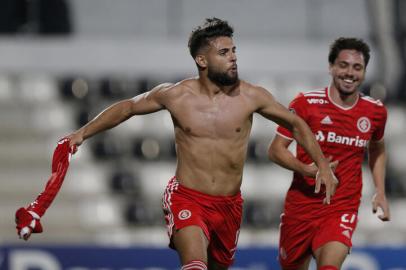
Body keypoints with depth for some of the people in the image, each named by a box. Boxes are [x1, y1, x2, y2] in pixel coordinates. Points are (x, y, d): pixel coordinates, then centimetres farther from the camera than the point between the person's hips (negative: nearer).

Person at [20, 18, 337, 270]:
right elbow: (127, 107, 12)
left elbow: (296, 124, 9)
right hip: (187, 200, -3)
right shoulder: (175, 95, -6)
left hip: (229, 204, 3)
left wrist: (323, 166, 3)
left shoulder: (251, 96, -5)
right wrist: (83, 133, 9)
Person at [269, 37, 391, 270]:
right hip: (300, 205, 0)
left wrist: (380, 192, 15)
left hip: (343, 209, 0)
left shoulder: (375, 112, 3)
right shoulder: (306, 103, -8)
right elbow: (276, 149, -5)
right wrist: (304, 169, -23)